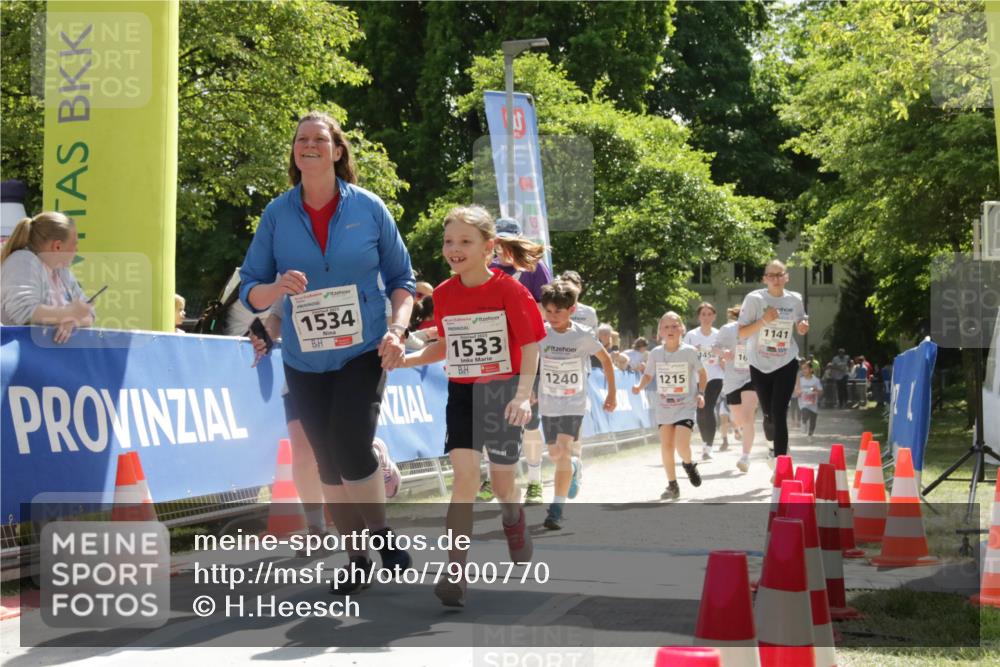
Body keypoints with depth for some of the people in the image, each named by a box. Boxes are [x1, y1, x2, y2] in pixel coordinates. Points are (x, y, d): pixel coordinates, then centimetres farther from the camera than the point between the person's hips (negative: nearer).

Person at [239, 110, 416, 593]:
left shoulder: (367, 208, -4)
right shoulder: (277, 215, -2)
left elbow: (401, 278, 4)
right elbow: (249, 290, 1)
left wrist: (396, 329, -12)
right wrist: (275, 287, -22)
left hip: (364, 353, -2)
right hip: (305, 360, 3)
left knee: (351, 447, -17)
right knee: (328, 462, 7)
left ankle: (382, 534, 7)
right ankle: (356, 557, 23)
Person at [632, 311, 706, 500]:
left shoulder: (689, 351, -8)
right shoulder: (656, 353, -3)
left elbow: (702, 373, 5)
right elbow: (648, 375, 8)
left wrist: (701, 393, -5)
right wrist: (640, 386, -11)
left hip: (686, 406, -3)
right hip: (664, 407, 3)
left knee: (681, 444, -17)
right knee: (666, 446, 1)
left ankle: (688, 464, 18)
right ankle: (672, 486, 16)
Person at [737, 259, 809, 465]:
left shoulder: (795, 300, -1)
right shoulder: (754, 299, -9)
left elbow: (800, 329, 15)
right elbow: (741, 333, -10)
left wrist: (803, 327, -8)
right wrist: (764, 320, -23)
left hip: (786, 364, 0)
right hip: (760, 364, 0)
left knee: (779, 413, -10)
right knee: (768, 413, 7)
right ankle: (777, 449, 36)